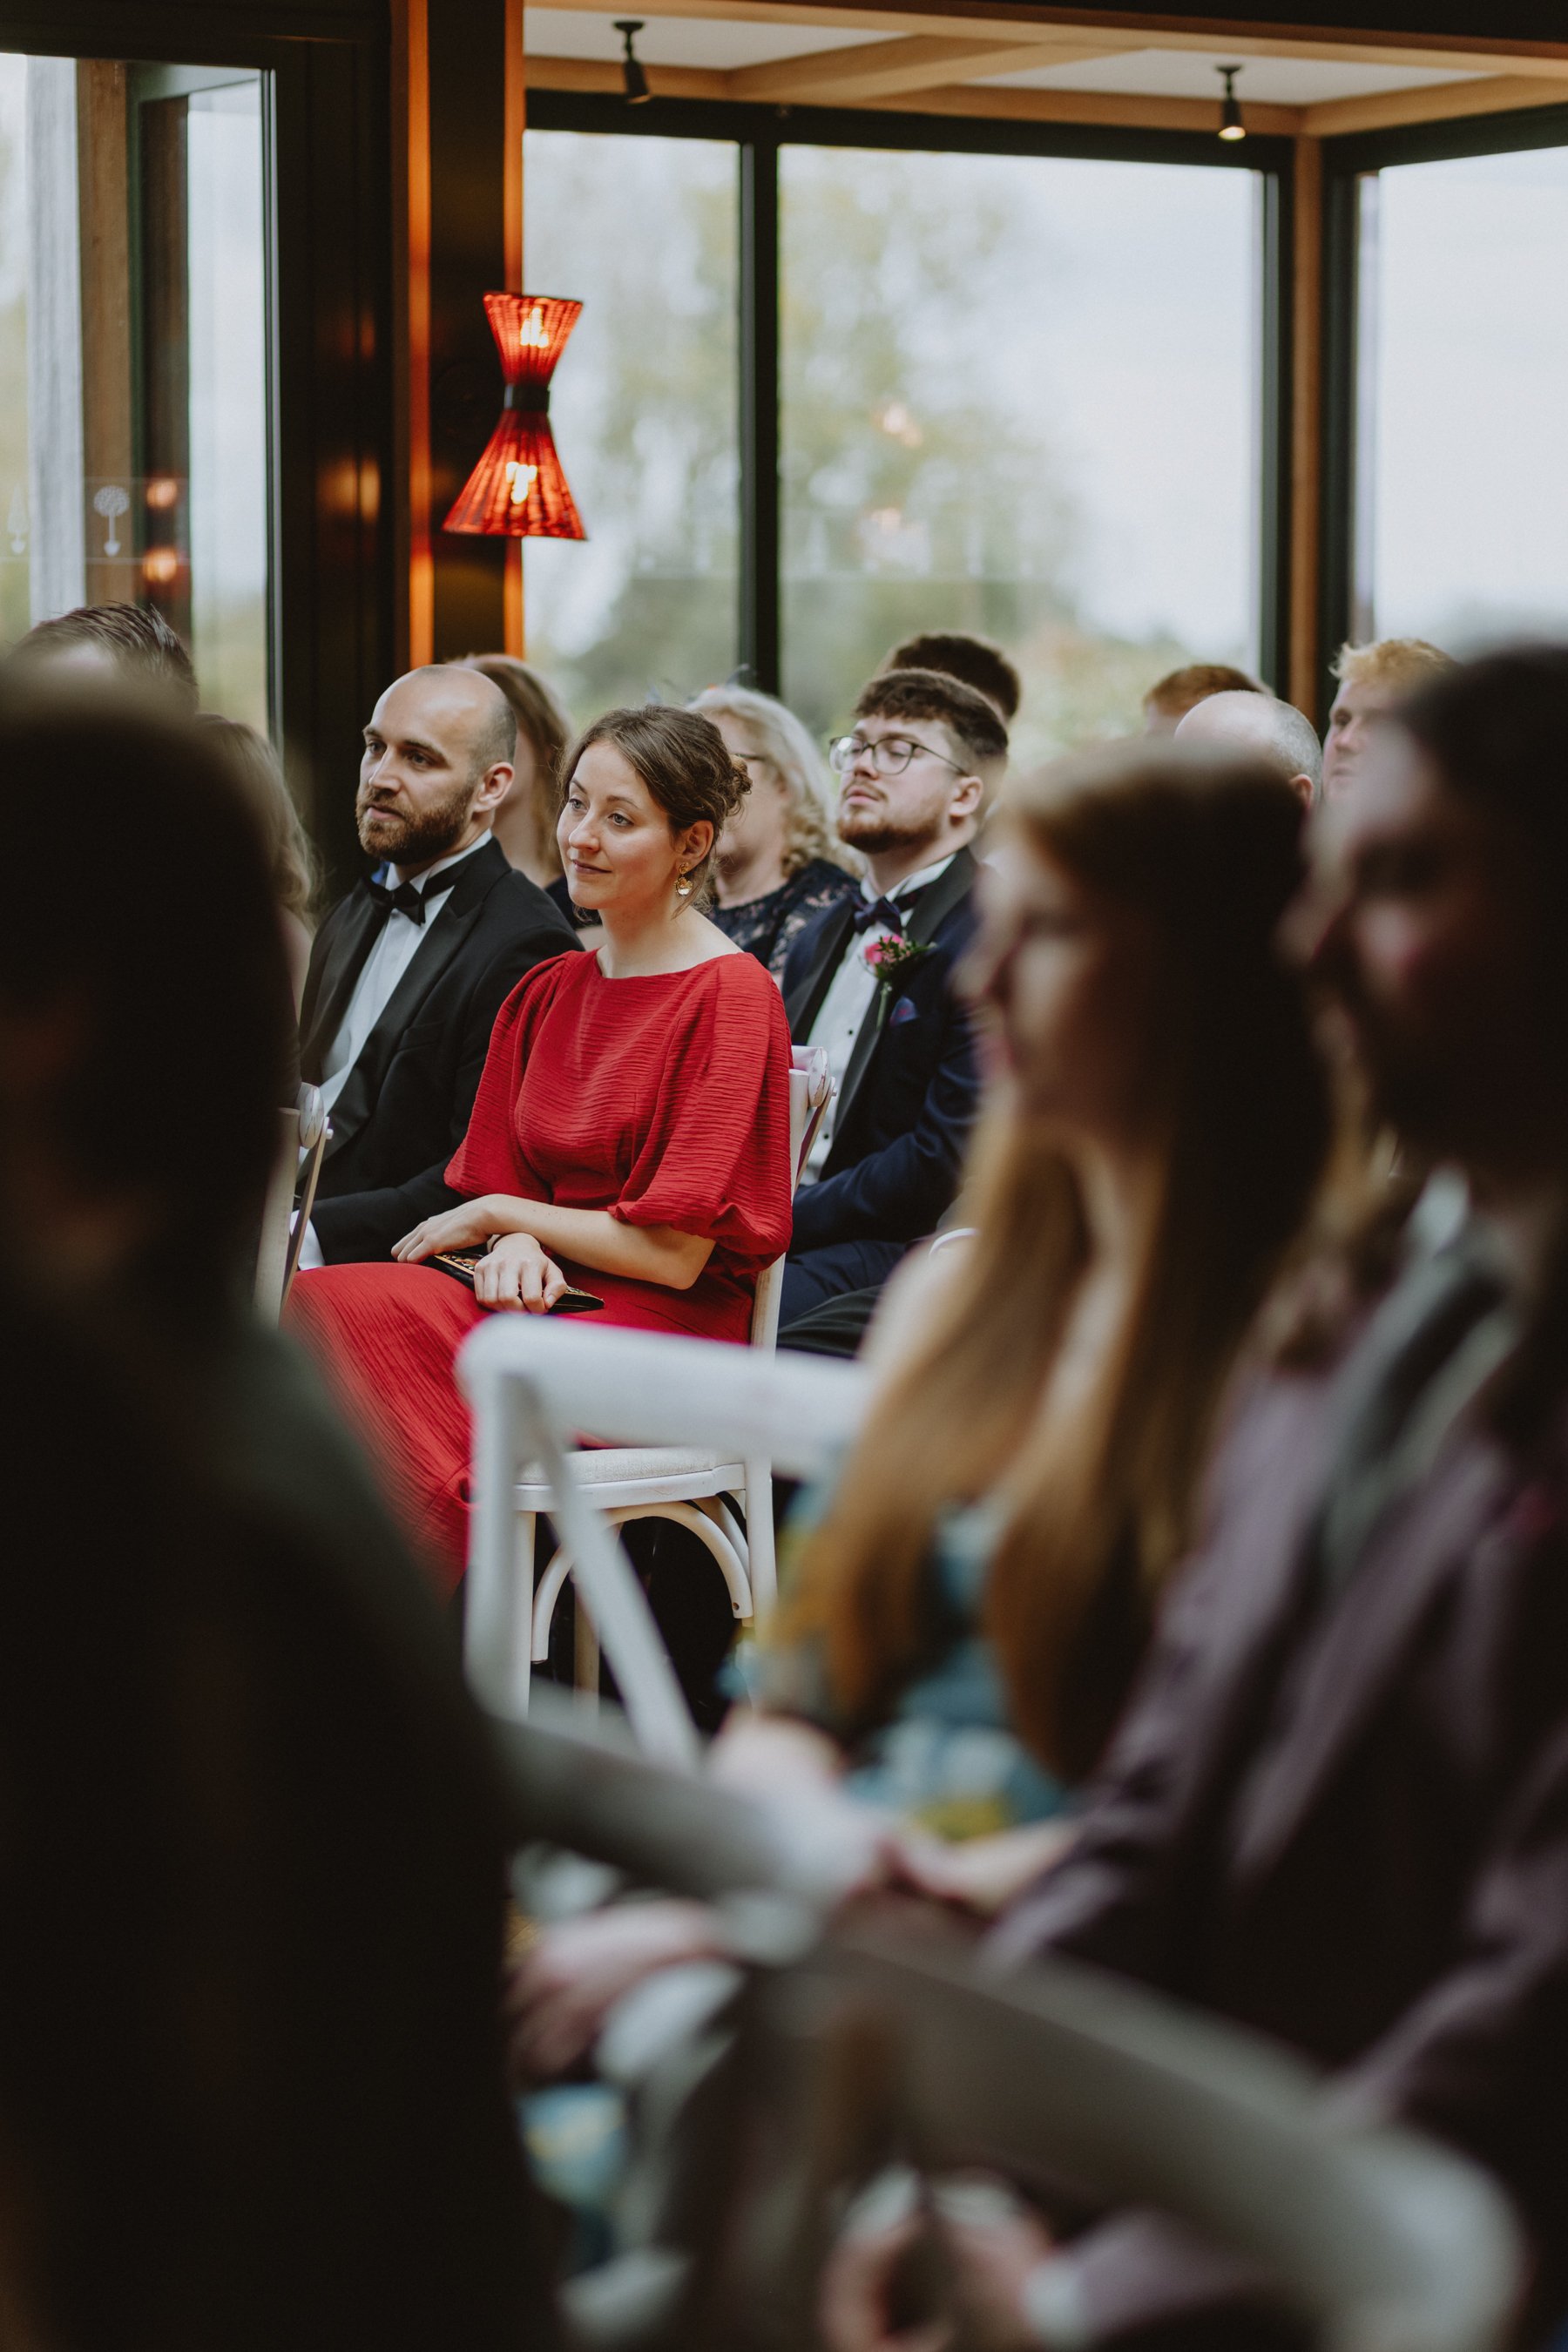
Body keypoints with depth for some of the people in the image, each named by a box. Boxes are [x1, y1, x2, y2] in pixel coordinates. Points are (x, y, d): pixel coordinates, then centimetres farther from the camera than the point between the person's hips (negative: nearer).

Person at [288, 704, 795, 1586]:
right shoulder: (549, 991, 16)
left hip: (662, 1333, -7)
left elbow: (674, 1253, -11)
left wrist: (500, 1215, -2)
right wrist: (517, 1248, -10)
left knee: (340, 1310, -29)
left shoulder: (731, 997, -7)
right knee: (310, 1304, -25)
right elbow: (503, 1182, 15)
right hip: (546, 1290, 7)